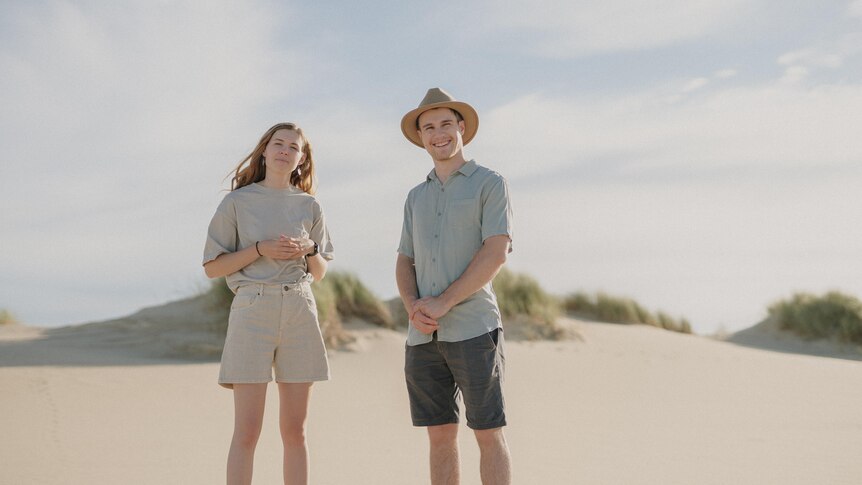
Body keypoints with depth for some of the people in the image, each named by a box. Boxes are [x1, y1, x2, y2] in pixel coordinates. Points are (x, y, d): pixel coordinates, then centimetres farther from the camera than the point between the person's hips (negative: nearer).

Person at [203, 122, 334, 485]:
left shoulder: (310, 207, 12)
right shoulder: (238, 201, 4)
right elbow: (212, 267, 2)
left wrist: (310, 248, -3)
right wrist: (261, 249, -10)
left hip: (300, 313, 3)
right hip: (252, 309, -3)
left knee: (294, 429, 4)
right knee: (247, 431, -7)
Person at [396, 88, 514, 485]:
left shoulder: (490, 183, 2)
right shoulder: (417, 197, 18)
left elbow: (496, 253, -10)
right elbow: (405, 263, 16)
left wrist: (443, 303, -14)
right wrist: (413, 307, -6)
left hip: (474, 330, -5)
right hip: (424, 334, 5)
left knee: (488, 434, -2)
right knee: (440, 436, 7)